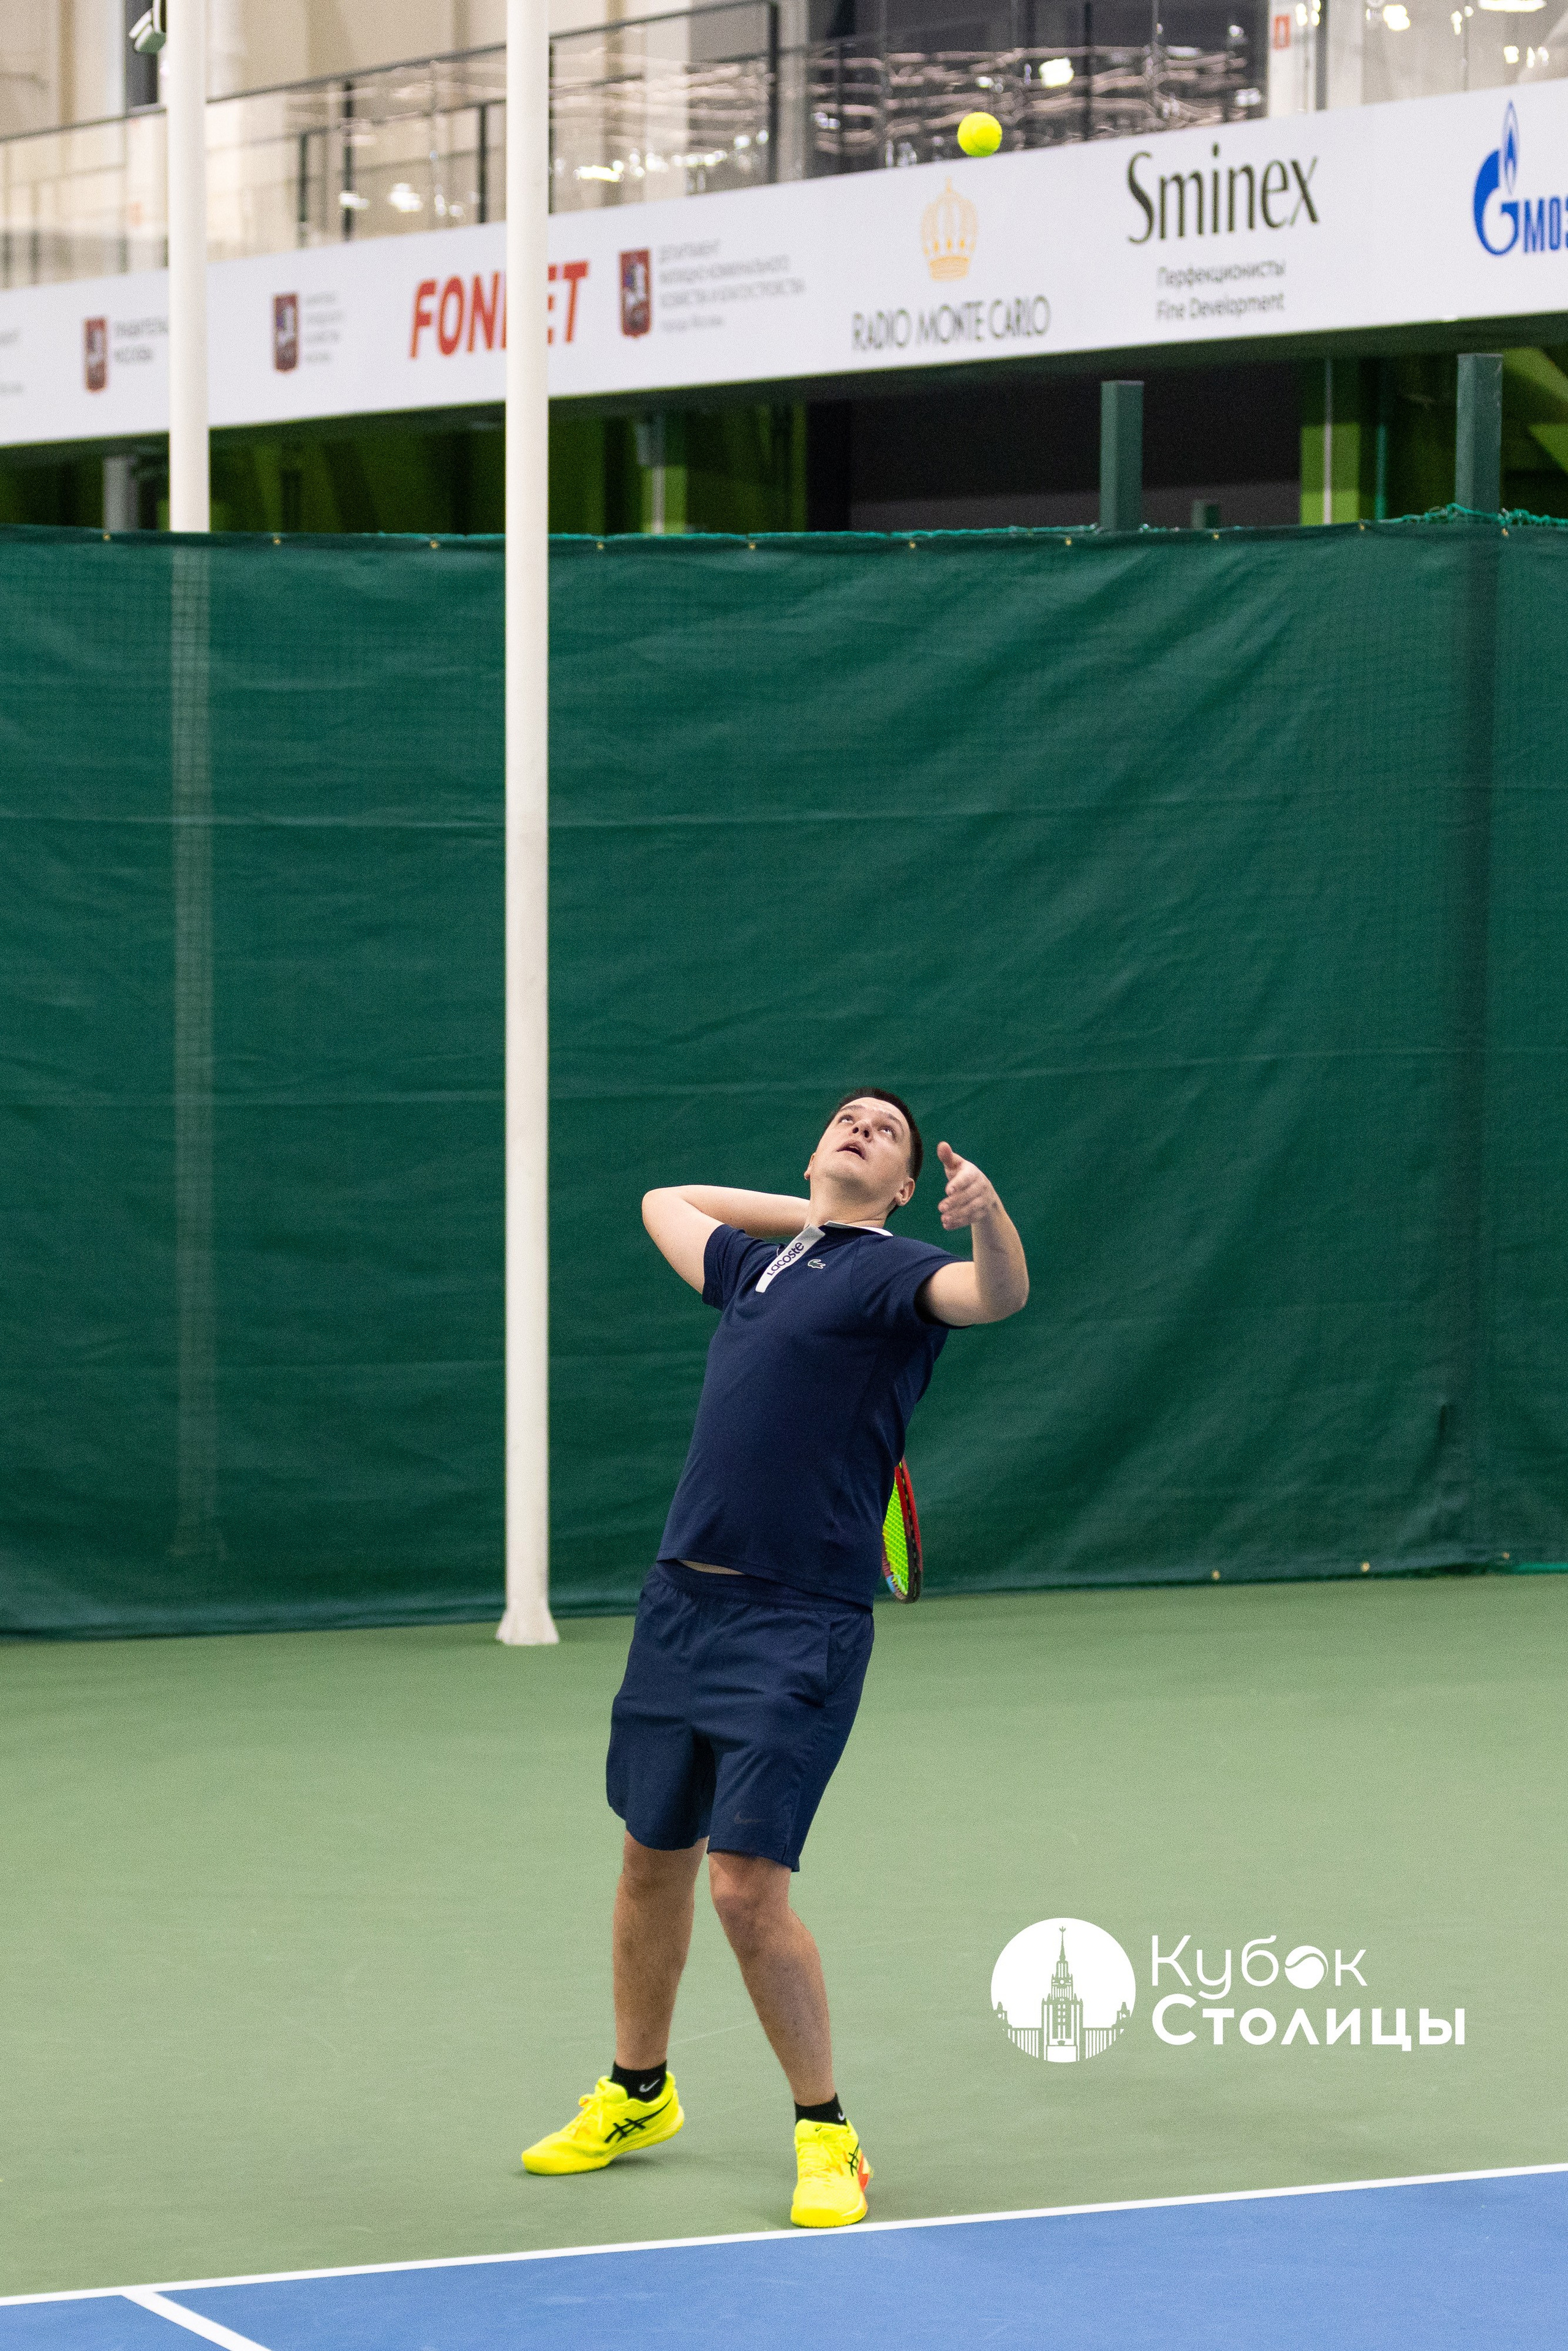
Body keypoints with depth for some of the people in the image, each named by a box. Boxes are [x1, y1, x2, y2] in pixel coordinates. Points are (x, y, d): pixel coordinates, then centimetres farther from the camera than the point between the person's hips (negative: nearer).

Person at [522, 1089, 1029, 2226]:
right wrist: (807, 1216, 25)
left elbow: (997, 1293, -25)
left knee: (748, 1887, -13)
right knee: (653, 1857, 18)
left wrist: (991, 1215, -46)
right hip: (683, 1599, 7)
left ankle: (826, 2133, 3)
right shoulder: (758, 1262, 17)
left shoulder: (892, 1271, -3)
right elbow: (665, 1201, 38)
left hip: (800, 1627, -7)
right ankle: (637, 2095, 38)